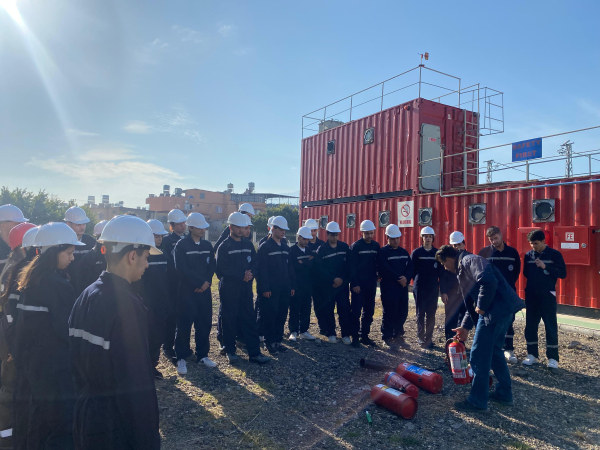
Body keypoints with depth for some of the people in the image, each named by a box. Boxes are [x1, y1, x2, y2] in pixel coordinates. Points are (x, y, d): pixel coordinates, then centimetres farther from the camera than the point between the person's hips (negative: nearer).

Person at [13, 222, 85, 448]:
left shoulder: (29, 279, 6)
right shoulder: (57, 284, -21)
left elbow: (25, 321, 12)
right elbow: (67, 327, -20)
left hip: (32, 359, 9)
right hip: (54, 365, -9)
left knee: (38, 417, 23)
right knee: (62, 423, 4)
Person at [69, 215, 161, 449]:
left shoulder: (86, 296, 2)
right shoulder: (127, 304, -24)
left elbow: (76, 360, 10)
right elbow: (138, 384, -24)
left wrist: (85, 402, 21)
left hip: (85, 417, 8)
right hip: (117, 427, -8)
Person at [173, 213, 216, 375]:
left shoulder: (207, 245, 10)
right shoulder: (181, 245, -6)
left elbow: (211, 266, 8)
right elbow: (182, 268, -14)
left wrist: (206, 283, -9)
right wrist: (200, 282, -14)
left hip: (204, 291, 5)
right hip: (187, 292, -5)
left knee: (204, 324, 9)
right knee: (184, 325, 0)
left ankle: (202, 355, 23)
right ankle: (181, 359, 12)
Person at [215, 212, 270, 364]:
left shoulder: (249, 245, 10)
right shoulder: (224, 246, -5)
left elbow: (255, 265, 10)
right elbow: (221, 270, -12)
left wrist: (251, 274, -12)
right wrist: (241, 276, -16)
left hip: (246, 289, 4)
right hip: (229, 290, -4)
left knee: (250, 319, 3)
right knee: (229, 320, 4)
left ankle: (254, 352, 8)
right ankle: (229, 351, 20)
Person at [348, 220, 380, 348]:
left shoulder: (376, 245, 6)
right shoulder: (355, 246, -6)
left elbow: (378, 263, 12)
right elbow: (352, 267, -8)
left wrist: (377, 275, -4)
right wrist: (354, 284, -12)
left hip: (371, 284, 5)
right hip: (358, 285, -5)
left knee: (369, 312, 10)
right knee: (356, 312, -1)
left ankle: (364, 336, 20)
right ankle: (355, 337, 8)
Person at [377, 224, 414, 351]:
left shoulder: (404, 252, 13)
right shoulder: (383, 252, -7)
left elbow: (410, 267, 6)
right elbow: (385, 270, -16)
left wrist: (406, 278, -13)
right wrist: (399, 279, -13)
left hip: (403, 288, 6)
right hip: (388, 288, -6)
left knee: (402, 313, 9)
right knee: (389, 314, -2)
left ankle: (398, 337, 24)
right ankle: (387, 339, 10)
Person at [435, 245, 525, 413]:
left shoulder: (469, 260, -9)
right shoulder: (463, 269, 23)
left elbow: (488, 281, -27)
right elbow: (472, 301, 27)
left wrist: (481, 307, -16)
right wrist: (466, 326, 23)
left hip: (496, 310, -11)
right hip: (504, 311, 11)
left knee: (479, 355, -2)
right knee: (494, 351, 23)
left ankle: (477, 401, 9)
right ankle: (504, 393, 35)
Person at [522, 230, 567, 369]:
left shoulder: (554, 254, -3)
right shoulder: (528, 255, 7)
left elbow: (563, 274, -7)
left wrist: (545, 266, -18)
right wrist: (533, 281, -1)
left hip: (547, 295, -3)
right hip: (531, 295, 4)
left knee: (551, 326, -1)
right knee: (530, 325, 7)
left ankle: (553, 358, 8)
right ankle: (532, 354, 18)